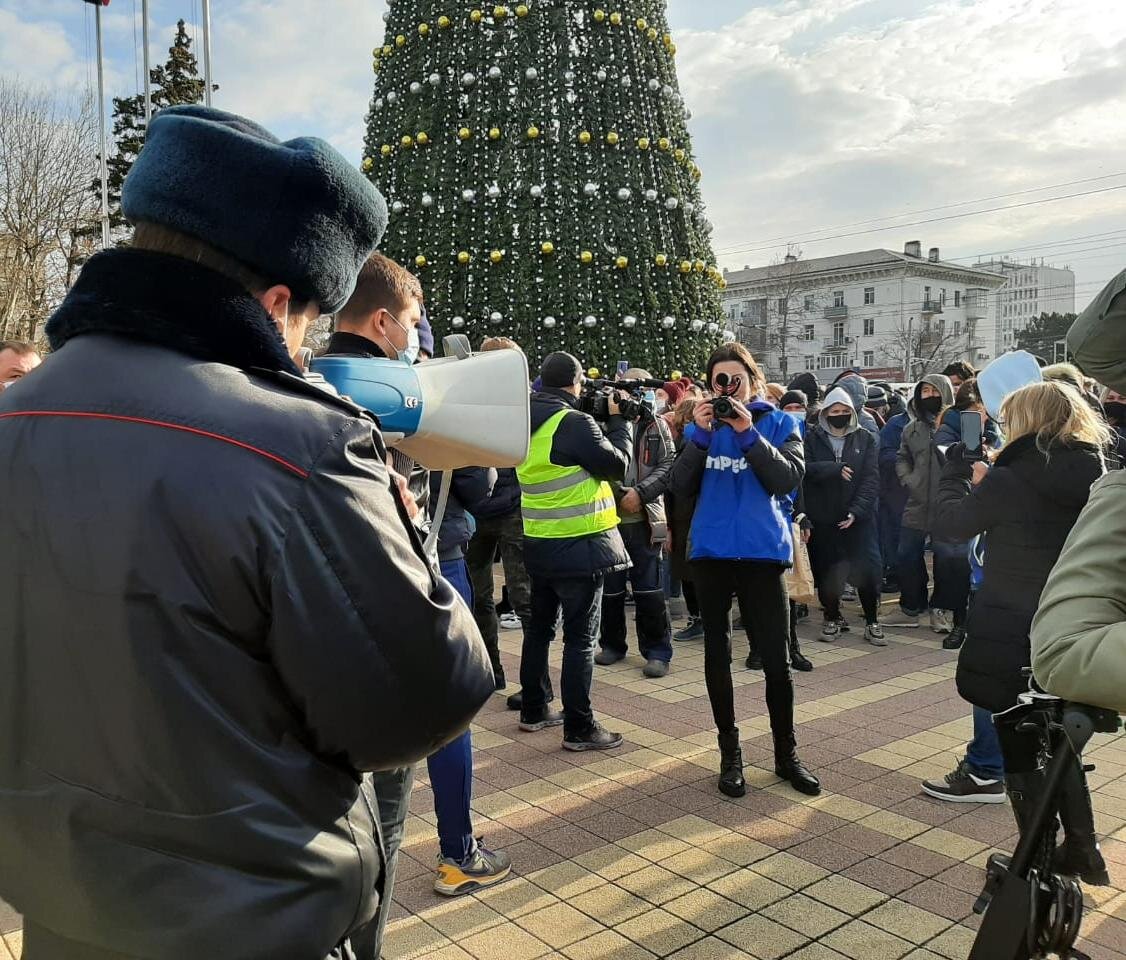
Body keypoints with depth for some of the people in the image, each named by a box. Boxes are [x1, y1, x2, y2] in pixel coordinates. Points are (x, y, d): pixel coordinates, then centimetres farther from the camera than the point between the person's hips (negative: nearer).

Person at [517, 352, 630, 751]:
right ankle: (579, 728, 3)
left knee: (539, 627, 18)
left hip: (538, 544, 8)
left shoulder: (528, 424, 6)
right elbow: (616, 465, -11)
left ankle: (533, 710, 28)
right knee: (581, 637, -2)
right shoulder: (576, 422, -18)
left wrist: (602, 418, 12)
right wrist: (618, 420, 2)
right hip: (580, 546, -8)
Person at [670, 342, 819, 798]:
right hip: (711, 552, 2)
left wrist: (748, 432, -19)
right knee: (717, 653, 9)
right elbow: (681, 487, -3)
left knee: (775, 658, 0)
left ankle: (786, 754, 18)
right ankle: (730, 752, 24)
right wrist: (701, 435, -14)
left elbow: (789, 479, -13)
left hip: (763, 552, -2)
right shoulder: (701, 426, 7)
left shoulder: (779, 423, 2)